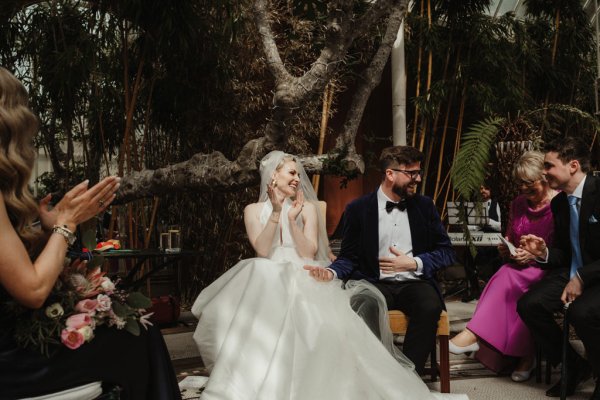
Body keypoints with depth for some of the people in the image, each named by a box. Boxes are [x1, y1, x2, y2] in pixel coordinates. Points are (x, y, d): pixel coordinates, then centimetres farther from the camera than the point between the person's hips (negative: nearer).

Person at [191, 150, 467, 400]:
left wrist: (293, 219, -11)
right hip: (268, 280, 0)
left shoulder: (307, 207, 14)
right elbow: (262, 252, -6)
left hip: (302, 278, 1)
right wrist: (276, 212, -13)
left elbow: (309, 254, 0)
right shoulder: (253, 210, 13)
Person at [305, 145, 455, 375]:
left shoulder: (424, 206, 13)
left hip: (415, 283, 2)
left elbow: (446, 252, 12)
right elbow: (349, 258, 7)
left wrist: (413, 263, -6)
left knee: (430, 307, -32)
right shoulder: (358, 209, 6)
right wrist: (331, 272, -16)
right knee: (362, 307, -36)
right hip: (375, 284, -1)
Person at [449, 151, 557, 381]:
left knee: (509, 278, -34)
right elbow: (510, 241, 21)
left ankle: (473, 334, -32)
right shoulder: (518, 205, 14)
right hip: (520, 268, 5)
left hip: (550, 270, -4)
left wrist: (535, 255, -19)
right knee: (508, 280, -32)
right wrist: (505, 250, -2)